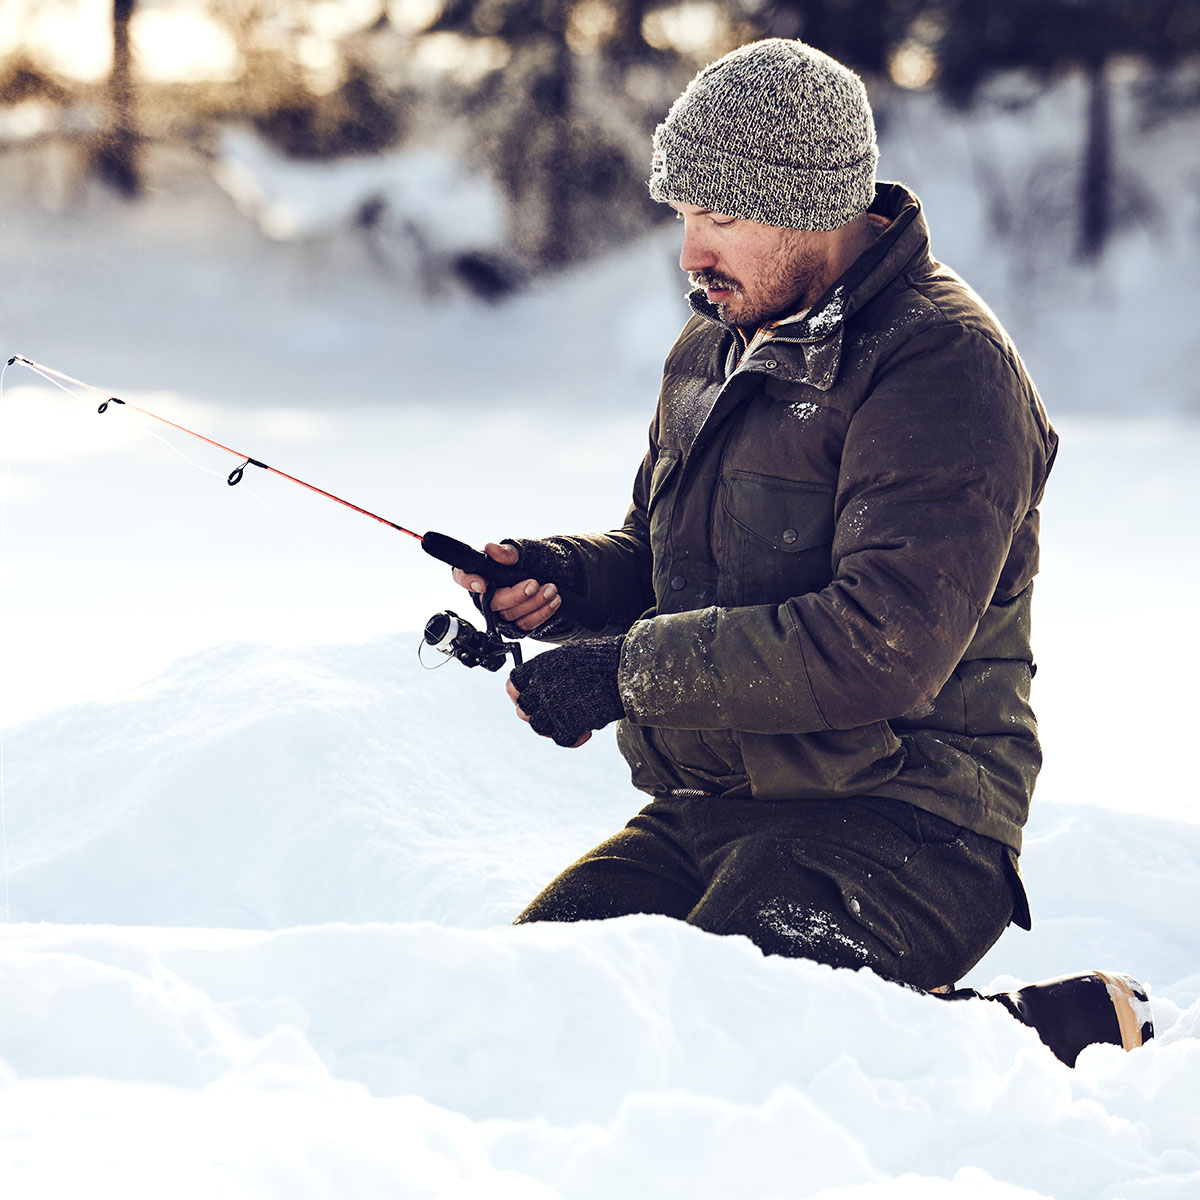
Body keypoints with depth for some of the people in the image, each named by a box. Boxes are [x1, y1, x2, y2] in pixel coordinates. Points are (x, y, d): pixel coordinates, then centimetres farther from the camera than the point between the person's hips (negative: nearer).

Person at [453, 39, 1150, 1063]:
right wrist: (562, 575, 2)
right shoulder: (717, 347, 15)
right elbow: (658, 556, 27)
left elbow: (884, 649, -24)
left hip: (901, 828, -9)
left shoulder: (946, 366, -14)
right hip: (704, 814, 9)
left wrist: (625, 671, -21)